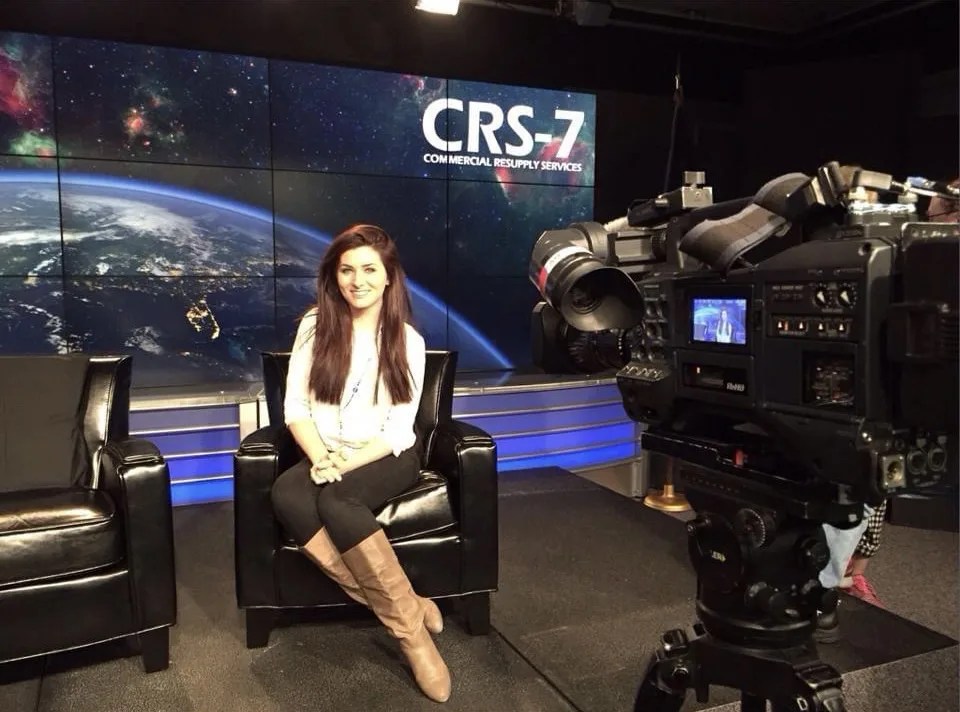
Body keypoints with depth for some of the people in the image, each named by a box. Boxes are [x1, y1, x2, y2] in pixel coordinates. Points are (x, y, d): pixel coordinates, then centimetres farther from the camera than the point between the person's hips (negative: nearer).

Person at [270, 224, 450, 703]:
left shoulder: (407, 341, -1)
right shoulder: (315, 326, 3)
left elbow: (398, 430, -5)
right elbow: (295, 407, 0)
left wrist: (346, 465, -19)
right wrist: (321, 459, -17)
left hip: (386, 459, -2)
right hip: (325, 456, 3)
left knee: (336, 500, -35)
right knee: (286, 495, -31)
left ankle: (397, 611, -21)